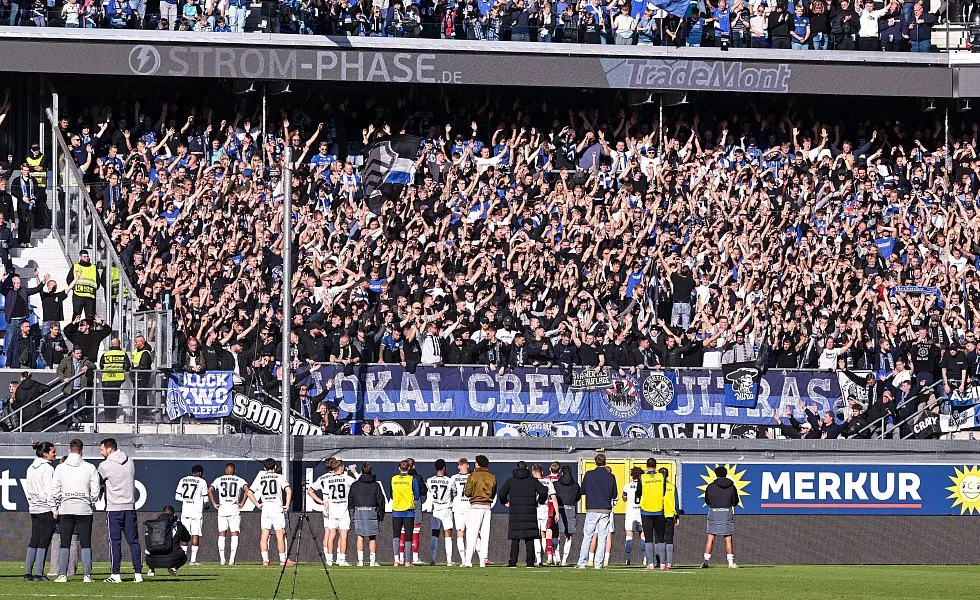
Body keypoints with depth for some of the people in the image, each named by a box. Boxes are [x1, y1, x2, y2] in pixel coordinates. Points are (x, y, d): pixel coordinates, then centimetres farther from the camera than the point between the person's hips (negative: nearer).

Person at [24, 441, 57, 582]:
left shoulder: (30, 469, 12)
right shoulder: (48, 469, -12)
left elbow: (28, 490, 16)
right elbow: (50, 491, -15)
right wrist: (54, 509, -12)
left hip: (34, 509, 8)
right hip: (46, 509, -8)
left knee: (34, 542, 10)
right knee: (43, 542, -5)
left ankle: (28, 573, 7)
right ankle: (39, 574, -7)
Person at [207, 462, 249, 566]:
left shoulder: (219, 480, 9)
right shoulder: (239, 480, 5)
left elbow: (210, 490, -1)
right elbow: (247, 489, -11)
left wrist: (214, 504, 3)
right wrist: (242, 503, -4)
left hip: (222, 508, 1)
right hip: (234, 508, -1)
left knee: (221, 534, 8)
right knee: (234, 534, 1)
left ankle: (222, 559, 0)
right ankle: (232, 559, -10)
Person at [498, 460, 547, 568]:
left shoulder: (510, 481, 5)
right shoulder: (533, 480, 4)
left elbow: (501, 494, 1)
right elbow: (543, 491, -4)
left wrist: (505, 502, 19)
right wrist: (540, 502, 14)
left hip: (515, 514, 0)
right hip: (530, 514, 0)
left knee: (515, 540, 1)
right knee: (529, 539, 2)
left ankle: (513, 562, -4)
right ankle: (530, 562, -3)